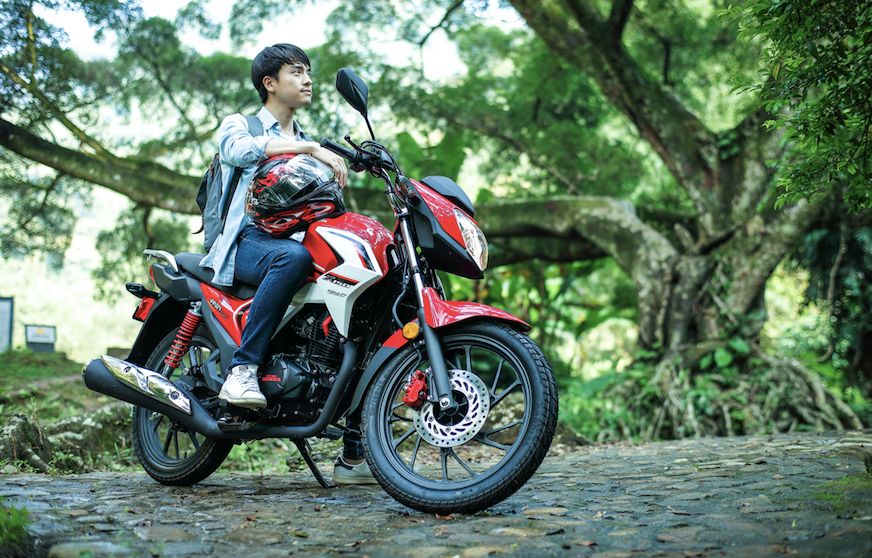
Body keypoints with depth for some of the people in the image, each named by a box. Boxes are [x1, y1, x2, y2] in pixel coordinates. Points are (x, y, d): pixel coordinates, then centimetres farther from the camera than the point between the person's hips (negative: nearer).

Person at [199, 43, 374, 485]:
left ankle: (354, 454, -10)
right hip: (245, 242, -6)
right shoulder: (238, 124, 10)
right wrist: (310, 149, -28)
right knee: (293, 257, -41)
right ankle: (241, 370, -37)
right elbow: (239, 149, -17)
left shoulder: (307, 143, 29)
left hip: (295, 241, 6)